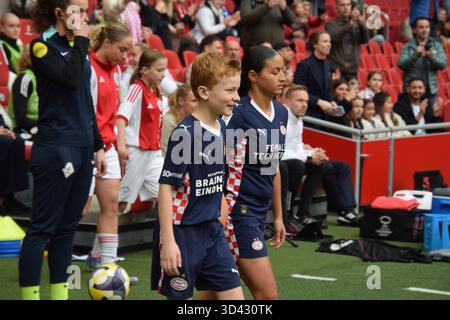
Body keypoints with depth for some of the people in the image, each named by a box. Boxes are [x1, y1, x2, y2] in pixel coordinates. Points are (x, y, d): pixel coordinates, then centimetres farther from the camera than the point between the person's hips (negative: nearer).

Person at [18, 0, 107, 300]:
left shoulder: (76, 48, 16)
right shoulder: (41, 46, -7)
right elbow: (70, 78, -24)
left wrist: (98, 145, 19)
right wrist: (81, 39, -11)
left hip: (82, 148, 8)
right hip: (55, 148, -8)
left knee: (67, 228, 9)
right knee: (43, 228, -5)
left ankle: (60, 294, 14)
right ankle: (30, 294, -2)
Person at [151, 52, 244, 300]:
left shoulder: (221, 128, 6)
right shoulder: (185, 133, -17)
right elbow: (166, 186, -17)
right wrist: (168, 242, -21)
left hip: (212, 230, 7)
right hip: (182, 232, -7)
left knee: (234, 295, 3)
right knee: (179, 297, 3)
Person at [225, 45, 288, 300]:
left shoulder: (281, 113, 9)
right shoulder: (239, 114, -16)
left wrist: (278, 216, 20)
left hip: (260, 212, 8)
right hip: (239, 210, -8)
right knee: (268, 294, -8)